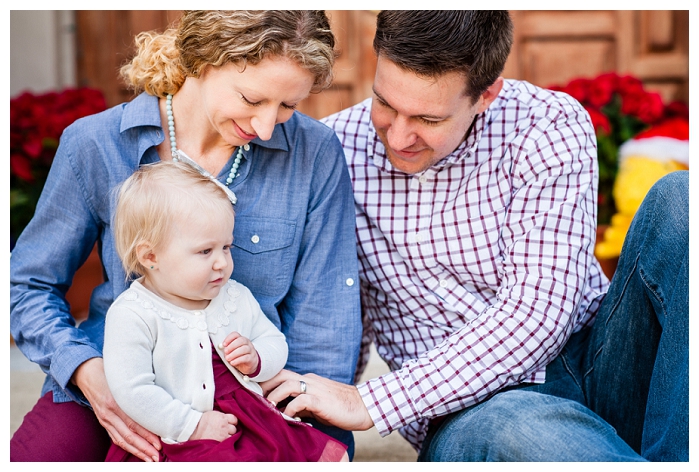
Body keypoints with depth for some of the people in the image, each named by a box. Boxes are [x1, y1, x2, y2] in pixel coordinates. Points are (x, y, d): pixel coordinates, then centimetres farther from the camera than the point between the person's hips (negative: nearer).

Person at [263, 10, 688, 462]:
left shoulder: (551, 126, -9)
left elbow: (535, 314, -19)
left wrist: (372, 403, -24)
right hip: (474, 410, -1)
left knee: (679, 200, -24)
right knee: (512, 426, -41)